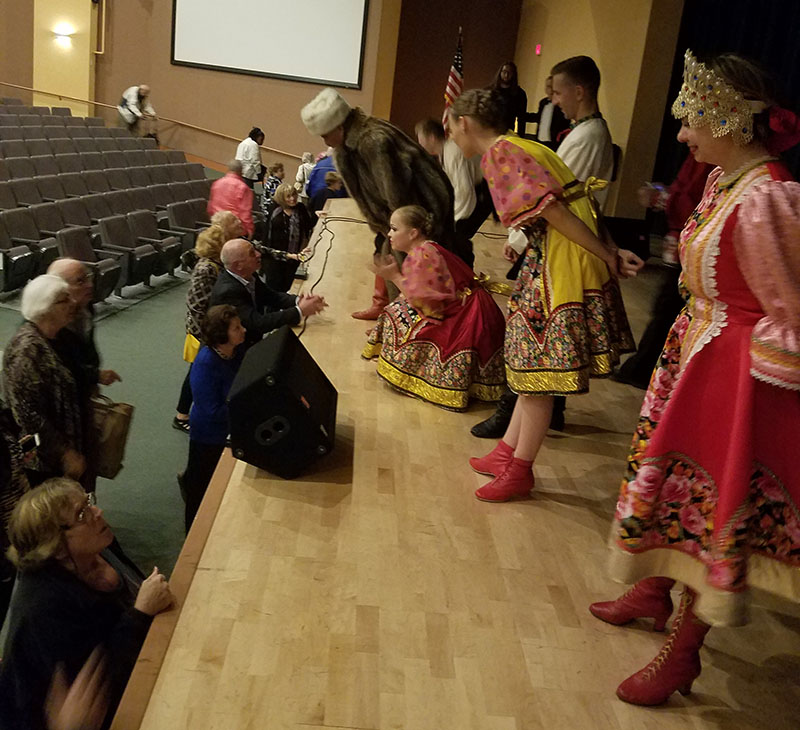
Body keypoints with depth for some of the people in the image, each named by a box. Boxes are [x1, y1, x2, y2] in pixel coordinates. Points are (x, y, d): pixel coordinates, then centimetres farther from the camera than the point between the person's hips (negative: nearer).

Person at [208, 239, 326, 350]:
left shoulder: (248, 276, -4)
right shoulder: (227, 291, -27)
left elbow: (271, 296, 6)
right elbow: (258, 323, -30)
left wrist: (298, 300, -14)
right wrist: (300, 311, -31)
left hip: (256, 337, 7)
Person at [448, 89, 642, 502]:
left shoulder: (498, 154, -10)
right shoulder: (524, 147, 18)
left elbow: (551, 210, -17)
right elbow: (573, 206, 11)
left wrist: (607, 256, -12)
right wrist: (611, 252, 4)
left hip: (559, 273, -10)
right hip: (550, 267, 10)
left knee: (537, 374, 2)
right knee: (533, 369, 16)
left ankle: (520, 470, 15)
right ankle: (507, 453, 28)